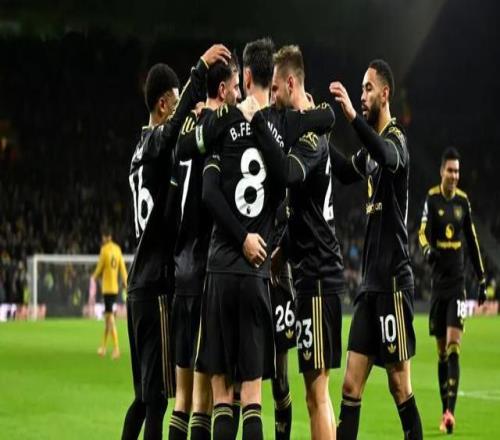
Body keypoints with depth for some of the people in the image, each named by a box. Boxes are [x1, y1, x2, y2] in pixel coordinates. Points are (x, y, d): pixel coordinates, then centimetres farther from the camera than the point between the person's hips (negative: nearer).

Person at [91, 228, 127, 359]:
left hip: (107, 288, -7)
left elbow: (100, 267, -5)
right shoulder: (117, 249, 7)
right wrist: (125, 281, 9)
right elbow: (122, 267, 6)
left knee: (110, 316, -10)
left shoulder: (104, 250, -10)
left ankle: (116, 347, -21)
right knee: (107, 315, 16)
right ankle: (103, 346, 24)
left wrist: (94, 277, 15)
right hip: (114, 288, 7)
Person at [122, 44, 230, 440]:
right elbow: (175, 127, -29)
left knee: (146, 393, 14)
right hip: (156, 285, -9)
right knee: (156, 392, -8)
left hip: (141, 284, 9)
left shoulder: (145, 148, 17)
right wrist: (201, 69, -34)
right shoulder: (156, 142, -10)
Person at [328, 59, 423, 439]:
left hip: (393, 282, -8)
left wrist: (352, 115, -45)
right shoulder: (372, 148, 16)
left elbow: (387, 157, -33)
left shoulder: (396, 138, -10)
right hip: (371, 281, 8)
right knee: (351, 385, 4)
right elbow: (347, 171, 33)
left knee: (400, 385, -2)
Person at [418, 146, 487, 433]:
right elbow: (423, 234, -12)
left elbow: (473, 242, 13)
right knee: (441, 350, 6)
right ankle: (445, 410, 16)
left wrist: (482, 280, 14)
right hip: (438, 281, 0)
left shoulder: (464, 201, 6)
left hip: (458, 281, 0)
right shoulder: (432, 199, -1)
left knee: (454, 347, -12)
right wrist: (428, 250, -35)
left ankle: (451, 412, -19)